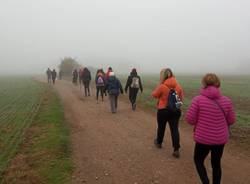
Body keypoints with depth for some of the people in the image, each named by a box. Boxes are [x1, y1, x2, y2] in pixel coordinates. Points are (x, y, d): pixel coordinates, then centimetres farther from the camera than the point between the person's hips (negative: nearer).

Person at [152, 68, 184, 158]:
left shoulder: (162, 86, -16)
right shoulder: (178, 86, -3)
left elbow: (154, 95, -1)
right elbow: (181, 98, 6)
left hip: (163, 110, -2)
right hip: (176, 110, 3)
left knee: (161, 127, 18)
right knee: (175, 129, 4)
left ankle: (159, 142, 40)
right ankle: (176, 150, 0)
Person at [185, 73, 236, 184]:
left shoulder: (198, 99, -17)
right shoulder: (226, 100, -8)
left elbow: (190, 119, -14)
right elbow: (231, 121, 1)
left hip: (203, 138, -3)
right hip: (220, 138, 3)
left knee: (198, 160, 22)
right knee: (216, 163, 23)